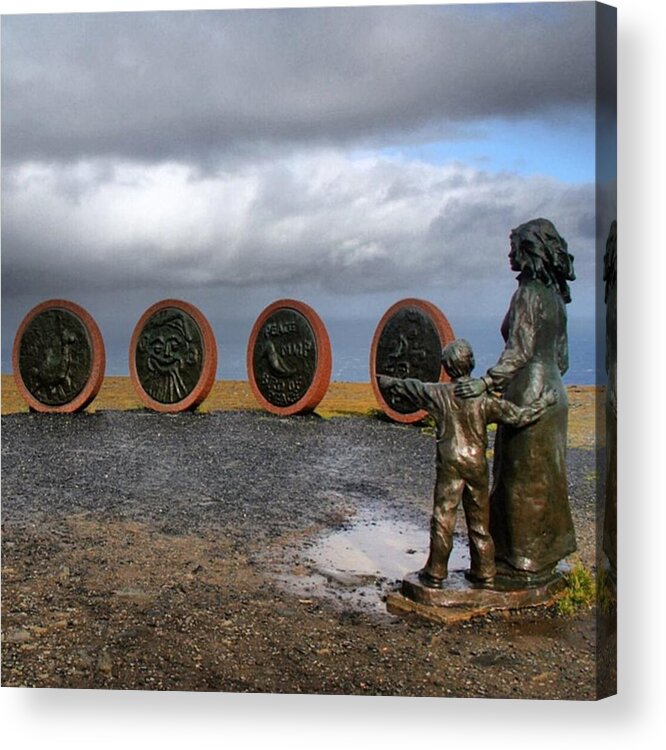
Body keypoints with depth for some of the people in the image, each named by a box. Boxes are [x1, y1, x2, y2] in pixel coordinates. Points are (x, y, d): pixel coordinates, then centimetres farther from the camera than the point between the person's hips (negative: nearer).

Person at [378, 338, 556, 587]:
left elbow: (410, 387, 8)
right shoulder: (484, 398, -7)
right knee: (479, 520, 14)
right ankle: (484, 572, 23)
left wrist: (387, 382, 25)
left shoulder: (439, 393, -7)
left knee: (443, 519, 5)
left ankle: (436, 573, 12)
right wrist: (544, 402, 9)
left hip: (450, 464, -2)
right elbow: (518, 416, -5)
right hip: (477, 464, 2)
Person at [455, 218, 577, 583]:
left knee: (524, 480, 0)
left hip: (528, 398, -9)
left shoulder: (528, 293, -14)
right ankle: (544, 554, 26)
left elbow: (518, 350, -23)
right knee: (543, 478, 16)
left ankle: (527, 563, 10)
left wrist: (487, 381, -27)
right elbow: (561, 356, 16)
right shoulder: (554, 294, 12)